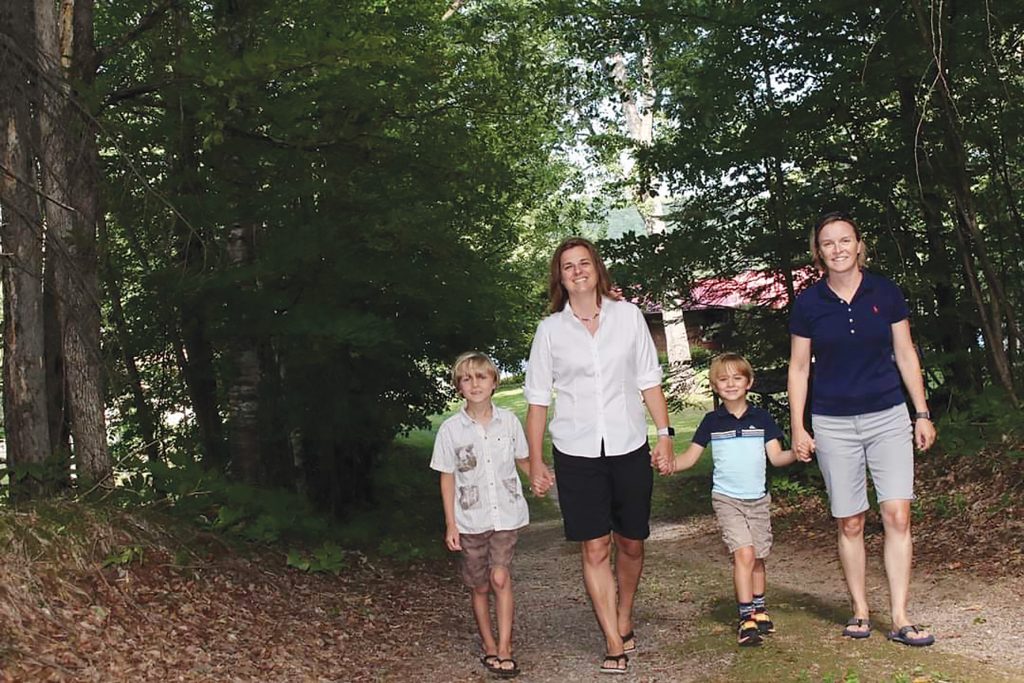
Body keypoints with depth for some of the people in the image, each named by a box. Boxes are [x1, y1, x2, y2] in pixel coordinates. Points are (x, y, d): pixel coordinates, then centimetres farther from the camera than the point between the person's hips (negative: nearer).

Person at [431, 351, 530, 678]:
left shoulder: (509, 421, -2)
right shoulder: (451, 429, -5)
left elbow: (522, 460, 12)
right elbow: (447, 478, 0)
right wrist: (450, 524, -3)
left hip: (507, 515, 0)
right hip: (471, 520, 0)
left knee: (500, 578, -12)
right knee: (479, 586, 10)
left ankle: (505, 648, -3)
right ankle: (489, 645, 26)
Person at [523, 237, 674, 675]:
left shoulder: (628, 316, 3)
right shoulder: (550, 329, 2)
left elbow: (648, 380, 7)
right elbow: (537, 398, 5)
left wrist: (664, 432, 1)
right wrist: (535, 462, 3)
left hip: (629, 446, 1)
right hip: (576, 452, -1)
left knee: (630, 543, 10)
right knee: (594, 548, -3)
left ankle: (624, 622, 31)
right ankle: (615, 646, 3)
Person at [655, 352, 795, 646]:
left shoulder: (761, 418, 1)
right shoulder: (712, 421, 1)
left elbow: (776, 456, -2)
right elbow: (691, 455, 0)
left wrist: (796, 453, -23)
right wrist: (672, 464, -20)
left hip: (758, 498, 2)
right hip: (726, 498, -2)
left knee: (757, 558, 10)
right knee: (743, 553, -16)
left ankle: (759, 610, 29)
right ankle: (746, 618, -13)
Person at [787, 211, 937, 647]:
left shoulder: (885, 293, 0)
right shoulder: (808, 304, -1)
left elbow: (905, 355, 6)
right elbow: (799, 368, 4)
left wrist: (922, 413, 5)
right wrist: (798, 427, 0)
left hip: (888, 417, 0)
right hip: (833, 425, 0)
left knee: (897, 515, -8)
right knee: (849, 523, 5)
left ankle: (900, 618, -3)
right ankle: (860, 611, 18)